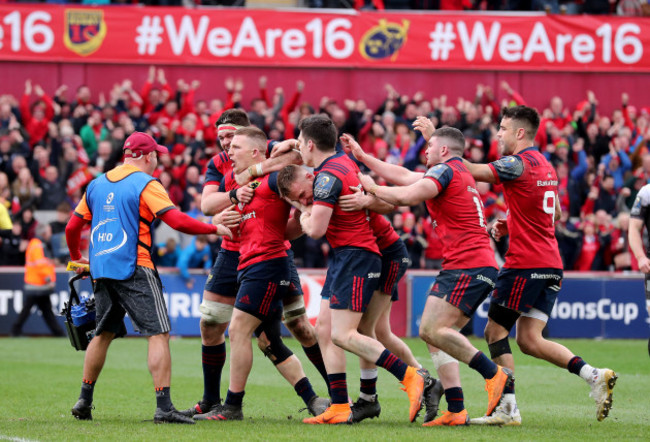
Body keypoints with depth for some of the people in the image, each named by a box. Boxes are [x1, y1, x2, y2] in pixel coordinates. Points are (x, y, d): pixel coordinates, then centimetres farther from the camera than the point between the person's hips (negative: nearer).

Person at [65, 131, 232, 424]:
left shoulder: (97, 184, 14)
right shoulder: (145, 184, -5)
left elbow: (72, 227, 18)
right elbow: (178, 222, -15)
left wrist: (77, 258, 36)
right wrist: (215, 229, -3)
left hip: (101, 269, 7)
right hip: (133, 269, -7)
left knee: (103, 334, 20)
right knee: (158, 334, -7)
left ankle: (84, 401, 23)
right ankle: (163, 407, -16)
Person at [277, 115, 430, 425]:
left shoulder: (327, 176, -17)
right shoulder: (343, 161, 11)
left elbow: (316, 229, -22)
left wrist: (305, 215, 0)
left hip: (355, 258, -10)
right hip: (344, 258, 10)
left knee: (342, 335, -16)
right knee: (325, 330, 7)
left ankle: (410, 376, -19)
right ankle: (339, 408, 4)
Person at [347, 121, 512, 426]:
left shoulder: (446, 170, -6)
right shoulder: (460, 173, 24)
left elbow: (406, 196, -18)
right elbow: (402, 177, 30)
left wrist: (371, 187, -2)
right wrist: (363, 157, 33)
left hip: (467, 266, -10)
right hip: (481, 266, 10)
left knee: (432, 329, -18)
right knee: (436, 334, 7)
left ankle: (493, 373, -20)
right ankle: (456, 411, 1)